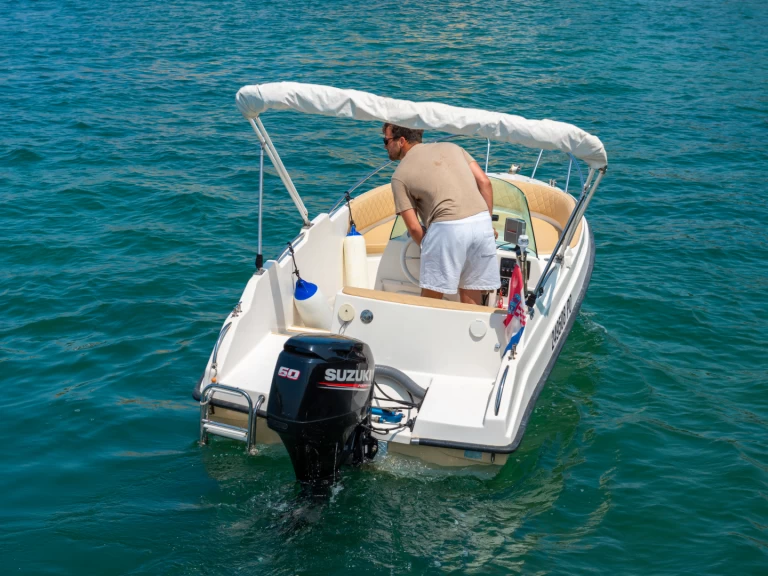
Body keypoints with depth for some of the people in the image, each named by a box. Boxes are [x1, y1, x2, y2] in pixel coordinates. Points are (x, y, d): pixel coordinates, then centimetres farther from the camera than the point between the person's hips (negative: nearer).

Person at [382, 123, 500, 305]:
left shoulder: (400, 175, 8)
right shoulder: (450, 147, 21)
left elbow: (413, 227, 2)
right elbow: (484, 182, 13)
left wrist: (429, 251, 16)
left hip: (448, 228, -5)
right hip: (482, 222, 5)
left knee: (430, 297, 6)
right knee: (471, 296, 14)